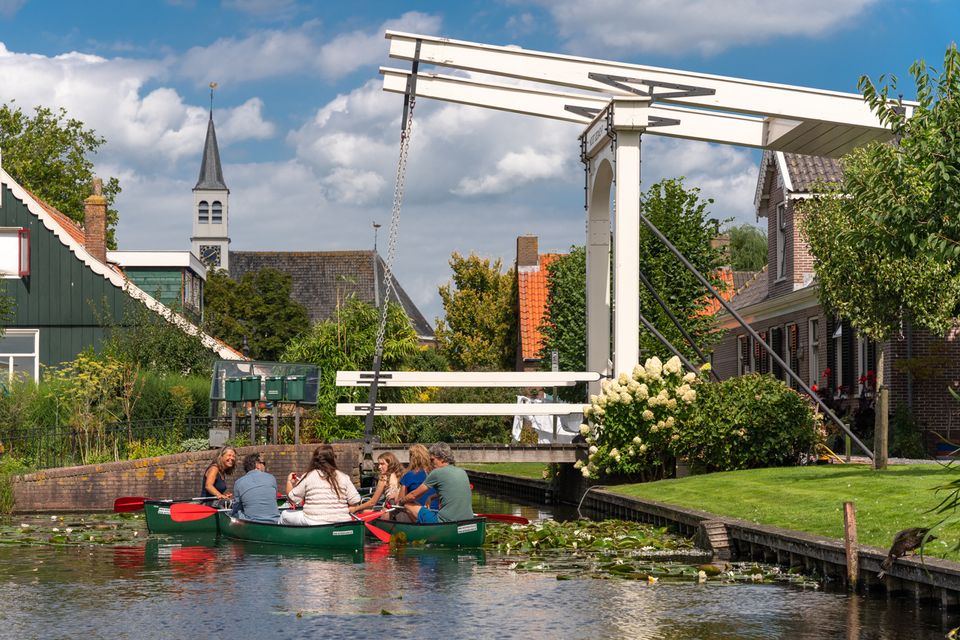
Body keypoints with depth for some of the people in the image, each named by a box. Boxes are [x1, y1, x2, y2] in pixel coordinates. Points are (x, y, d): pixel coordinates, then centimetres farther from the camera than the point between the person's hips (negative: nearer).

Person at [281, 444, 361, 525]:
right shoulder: (343, 477, 2)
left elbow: (292, 498, 3)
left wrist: (289, 481, 22)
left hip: (314, 523, -3)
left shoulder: (308, 477, -4)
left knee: (285, 515, 19)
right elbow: (355, 501, -2)